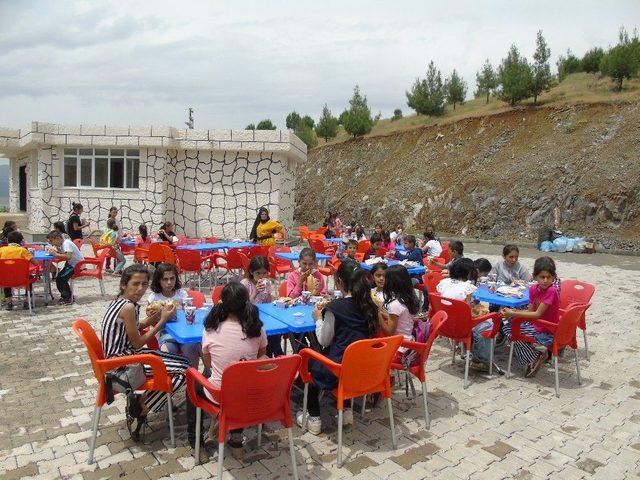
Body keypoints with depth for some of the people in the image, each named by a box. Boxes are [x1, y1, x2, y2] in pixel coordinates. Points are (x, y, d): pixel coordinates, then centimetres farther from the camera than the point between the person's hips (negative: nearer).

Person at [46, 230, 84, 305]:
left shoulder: (67, 243, -22)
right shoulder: (62, 243, 7)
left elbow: (68, 256, -35)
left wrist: (56, 254, -29)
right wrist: (55, 250, -8)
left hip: (78, 265, -10)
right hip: (71, 264, 10)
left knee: (61, 278, -15)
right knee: (59, 277, 6)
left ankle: (67, 299, -3)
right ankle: (65, 296, 20)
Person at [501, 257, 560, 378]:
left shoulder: (552, 291, -24)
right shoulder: (534, 289, -1)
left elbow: (537, 314, -24)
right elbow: (530, 311, 4)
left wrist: (513, 313, -23)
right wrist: (512, 312, -11)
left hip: (547, 332, -8)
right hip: (536, 325, 8)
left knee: (514, 334, -14)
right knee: (507, 327, 7)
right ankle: (538, 349, 6)